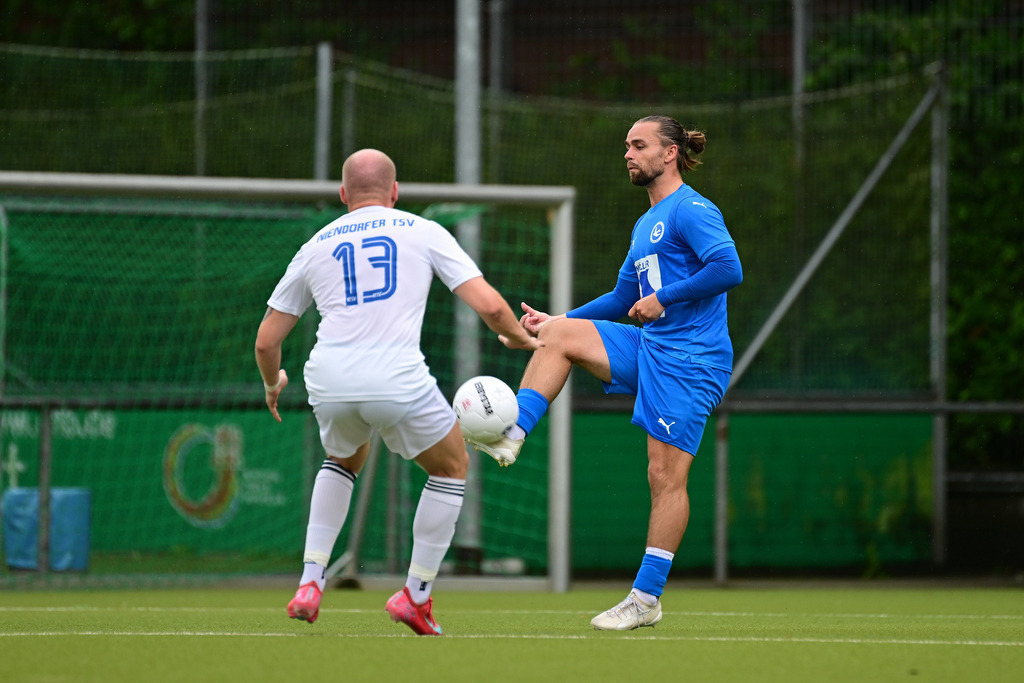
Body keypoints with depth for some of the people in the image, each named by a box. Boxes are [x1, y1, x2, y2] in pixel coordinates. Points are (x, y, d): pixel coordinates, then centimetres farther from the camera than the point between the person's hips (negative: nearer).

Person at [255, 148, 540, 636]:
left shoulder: (315, 246, 19)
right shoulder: (423, 232, 13)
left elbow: (266, 342, 21)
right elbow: (489, 305, 5)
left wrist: (272, 382, 43)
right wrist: (517, 336, 27)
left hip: (328, 382, 3)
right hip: (397, 378, -3)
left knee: (344, 460, 34)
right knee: (452, 468, 22)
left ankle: (310, 582, 21)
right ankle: (416, 596, 19)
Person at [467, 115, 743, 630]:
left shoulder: (692, 210, -9)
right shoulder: (646, 225, 20)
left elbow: (729, 269, -23)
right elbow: (623, 300, 26)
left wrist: (664, 298, -17)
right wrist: (558, 320, 17)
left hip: (689, 362, -9)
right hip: (649, 348, 9)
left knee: (666, 476, -8)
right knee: (559, 335, -3)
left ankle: (646, 598, -5)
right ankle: (512, 436, -9)